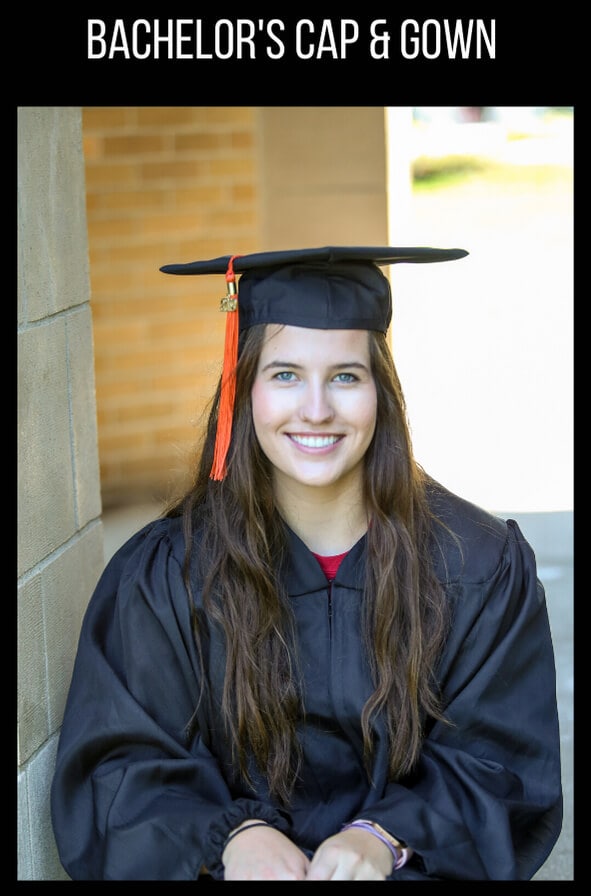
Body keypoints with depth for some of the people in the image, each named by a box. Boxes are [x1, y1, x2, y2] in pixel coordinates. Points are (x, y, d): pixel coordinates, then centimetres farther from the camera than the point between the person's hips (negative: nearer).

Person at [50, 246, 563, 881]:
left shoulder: (481, 566, -1)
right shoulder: (162, 575, -1)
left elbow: (499, 765, 1)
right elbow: (124, 764, -1)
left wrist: (386, 837, -17)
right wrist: (232, 835, -19)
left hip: (413, 867, 0)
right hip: (238, 871, 0)